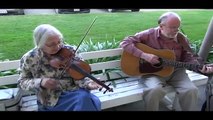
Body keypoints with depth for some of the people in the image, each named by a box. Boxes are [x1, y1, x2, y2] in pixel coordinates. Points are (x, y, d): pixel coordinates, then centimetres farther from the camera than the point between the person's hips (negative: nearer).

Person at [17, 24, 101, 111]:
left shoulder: (68, 50, -4)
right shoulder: (30, 58, -6)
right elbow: (22, 82, 4)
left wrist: (87, 83, -26)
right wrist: (40, 82, -16)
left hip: (73, 92, 3)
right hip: (51, 101, -3)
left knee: (85, 97, -31)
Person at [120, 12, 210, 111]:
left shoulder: (181, 38, 2)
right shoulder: (149, 35, -10)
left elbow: (188, 57, 11)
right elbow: (125, 42, -13)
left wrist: (199, 67, -10)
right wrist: (144, 55, -24)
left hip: (175, 71, 4)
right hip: (152, 71, -3)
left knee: (191, 91, -20)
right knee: (154, 90, -34)